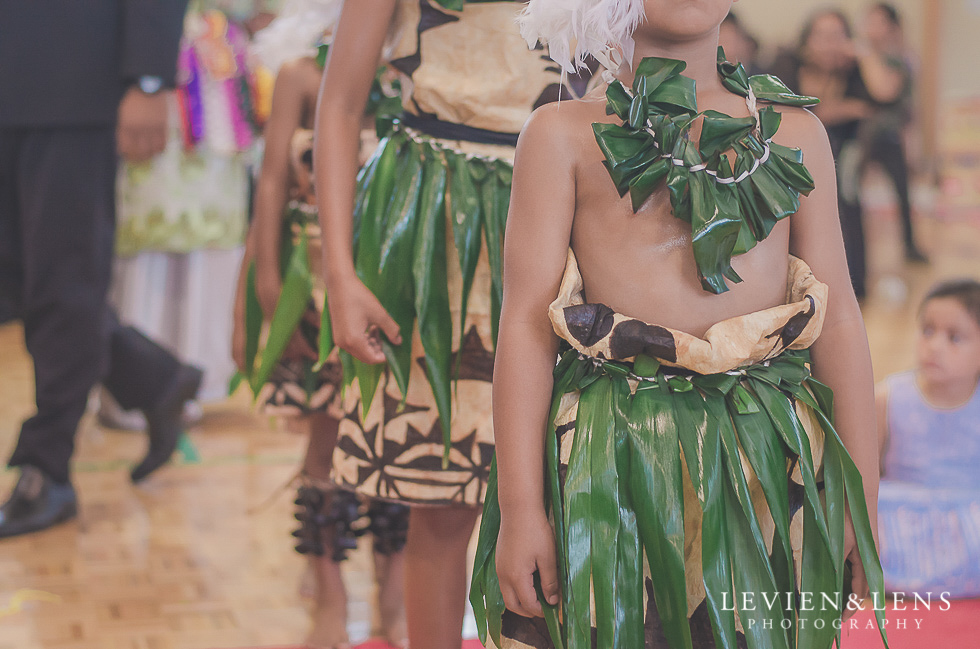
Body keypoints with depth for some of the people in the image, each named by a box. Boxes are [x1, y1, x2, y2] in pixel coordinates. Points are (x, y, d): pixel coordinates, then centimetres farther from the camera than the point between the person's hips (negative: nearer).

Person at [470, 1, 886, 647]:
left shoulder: (796, 131, 13)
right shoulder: (562, 133, 5)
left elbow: (840, 318, 11)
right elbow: (526, 320, -1)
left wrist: (863, 503, 7)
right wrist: (519, 508, -8)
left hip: (772, 455, 3)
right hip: (610, 452, -2)